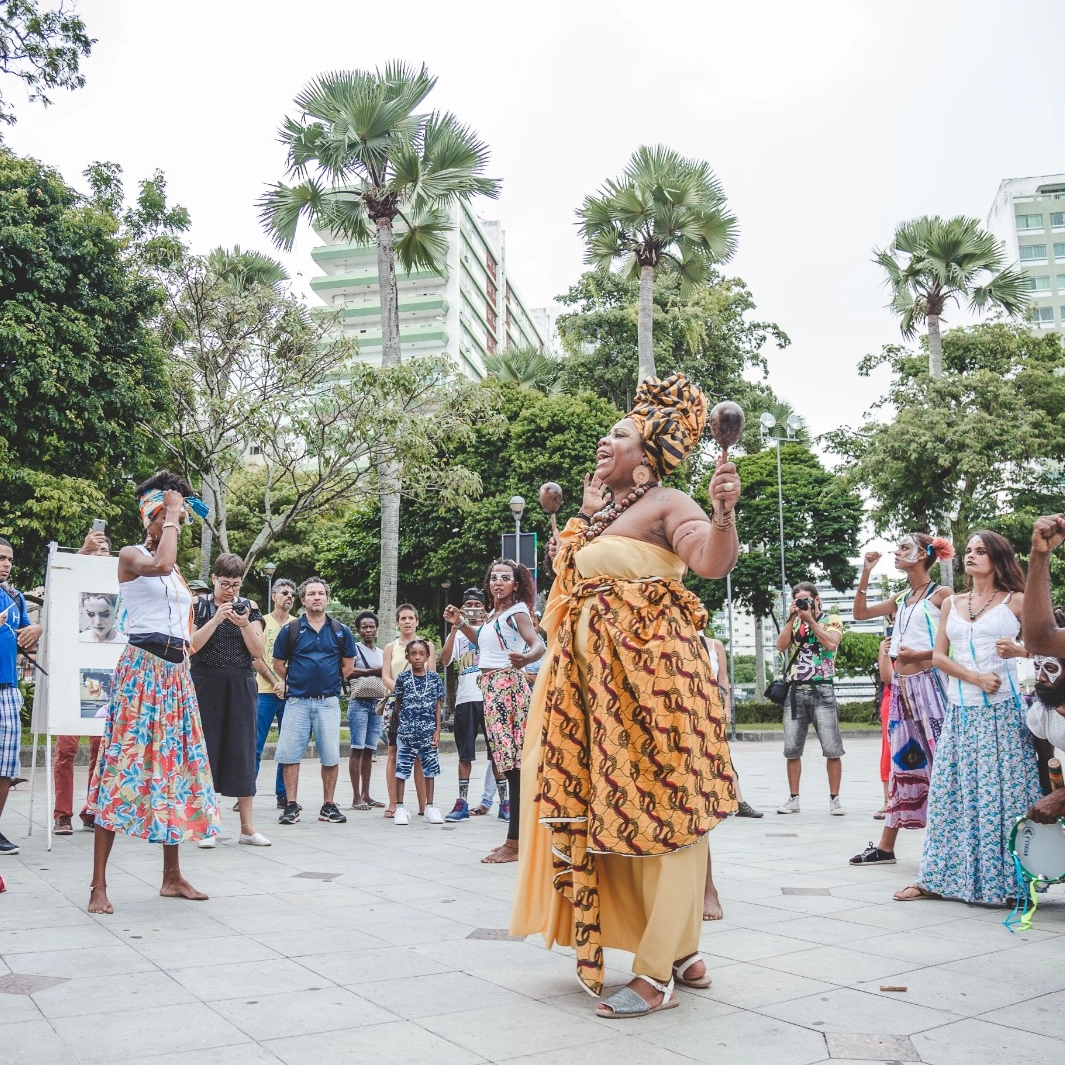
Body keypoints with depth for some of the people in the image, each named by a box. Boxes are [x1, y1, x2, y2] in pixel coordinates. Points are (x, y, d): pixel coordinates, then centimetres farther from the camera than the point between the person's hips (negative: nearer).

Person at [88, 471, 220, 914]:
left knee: (175, 764, 7)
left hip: (176, 672, 7)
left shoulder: (178, 570, 19)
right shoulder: (131, 555, -1)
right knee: (124, 764, -10)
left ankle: (172, 877, 15)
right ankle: (98, 885, -6)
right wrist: (169, 515, -15)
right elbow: (160, 564, -24)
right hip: (140, 667, -7)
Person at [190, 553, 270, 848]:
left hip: (240, 687, 2)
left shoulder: (249, 608, 7)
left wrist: (245, 624, -15)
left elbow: (258, 651, 1)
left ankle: (247, 826, 7)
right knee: (206, 747, -1)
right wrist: (217, 619, -19)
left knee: (242, 749, 3)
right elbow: (191, 645, -9)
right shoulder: (199, 605, 1)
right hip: (206, 685, -2)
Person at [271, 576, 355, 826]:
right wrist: (295, 683, 10)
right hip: (296, 701, -1)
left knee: (330, 756, 2)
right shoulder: (290, 630, 2)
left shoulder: (341, 631, 6)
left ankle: (328, 806, 12)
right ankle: (291, 805, 7)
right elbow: (278, 664, 10)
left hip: (328, 702, 1)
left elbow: (348, 666, 15)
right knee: (290, 754, -2)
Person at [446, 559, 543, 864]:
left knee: (514, 763, -8)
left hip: (507, 685, -9)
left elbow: (538, 645, -23)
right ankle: (515, 838, 17)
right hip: (492, 688, 9)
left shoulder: (516, 611, -8)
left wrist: (524, 658, -45)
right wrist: (460, 623, 25)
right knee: (507, 762, 11)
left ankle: (515, 843, -7)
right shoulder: (493, 615, 16)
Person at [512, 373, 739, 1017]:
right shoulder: (598, 514, 18)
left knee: (660, 808, -5)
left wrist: (724, 515, -42)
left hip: (654, 670, -9)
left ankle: (657, 976, 1)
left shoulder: (666, 504, -8)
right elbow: (576, 578, 20)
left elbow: (713, 561, -24)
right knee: (616, 811, 11)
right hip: (598, 676, 9)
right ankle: (684, 953, 22)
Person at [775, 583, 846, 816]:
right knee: (792, 750, 3)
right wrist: (792, 618, -3)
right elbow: (781, 646, 1)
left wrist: (810, 619, -9)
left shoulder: (832, 620, 6)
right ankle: (793, 799, 10)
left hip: (822, 691, -3)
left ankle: (834, 799, 2)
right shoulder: (793, 623, 16)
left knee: (832, 749, -6)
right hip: (795, 692, 4)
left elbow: (831, 643, -13)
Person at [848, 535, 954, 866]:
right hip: (901, 686, 7)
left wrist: (920, 654, -16)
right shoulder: (900, 599, 17)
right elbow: (860, 614, 17)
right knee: (901, 762, 9)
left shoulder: (940, 594, -3)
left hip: (928, 682, -7)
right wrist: (865, 574, 12)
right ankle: (885, 847, 13)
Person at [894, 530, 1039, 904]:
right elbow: (939, 656, 7)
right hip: (960, 710, 4)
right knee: (951, 791, 4)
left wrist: (1018, 650, -17)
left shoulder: (1016, 601, 3)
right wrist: (976, 678, -8)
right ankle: (937, 878, 10)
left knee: (1003, 792, -4)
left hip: (1003, 710, -3)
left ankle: (1006, 879, 7)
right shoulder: (951, 604, 13)